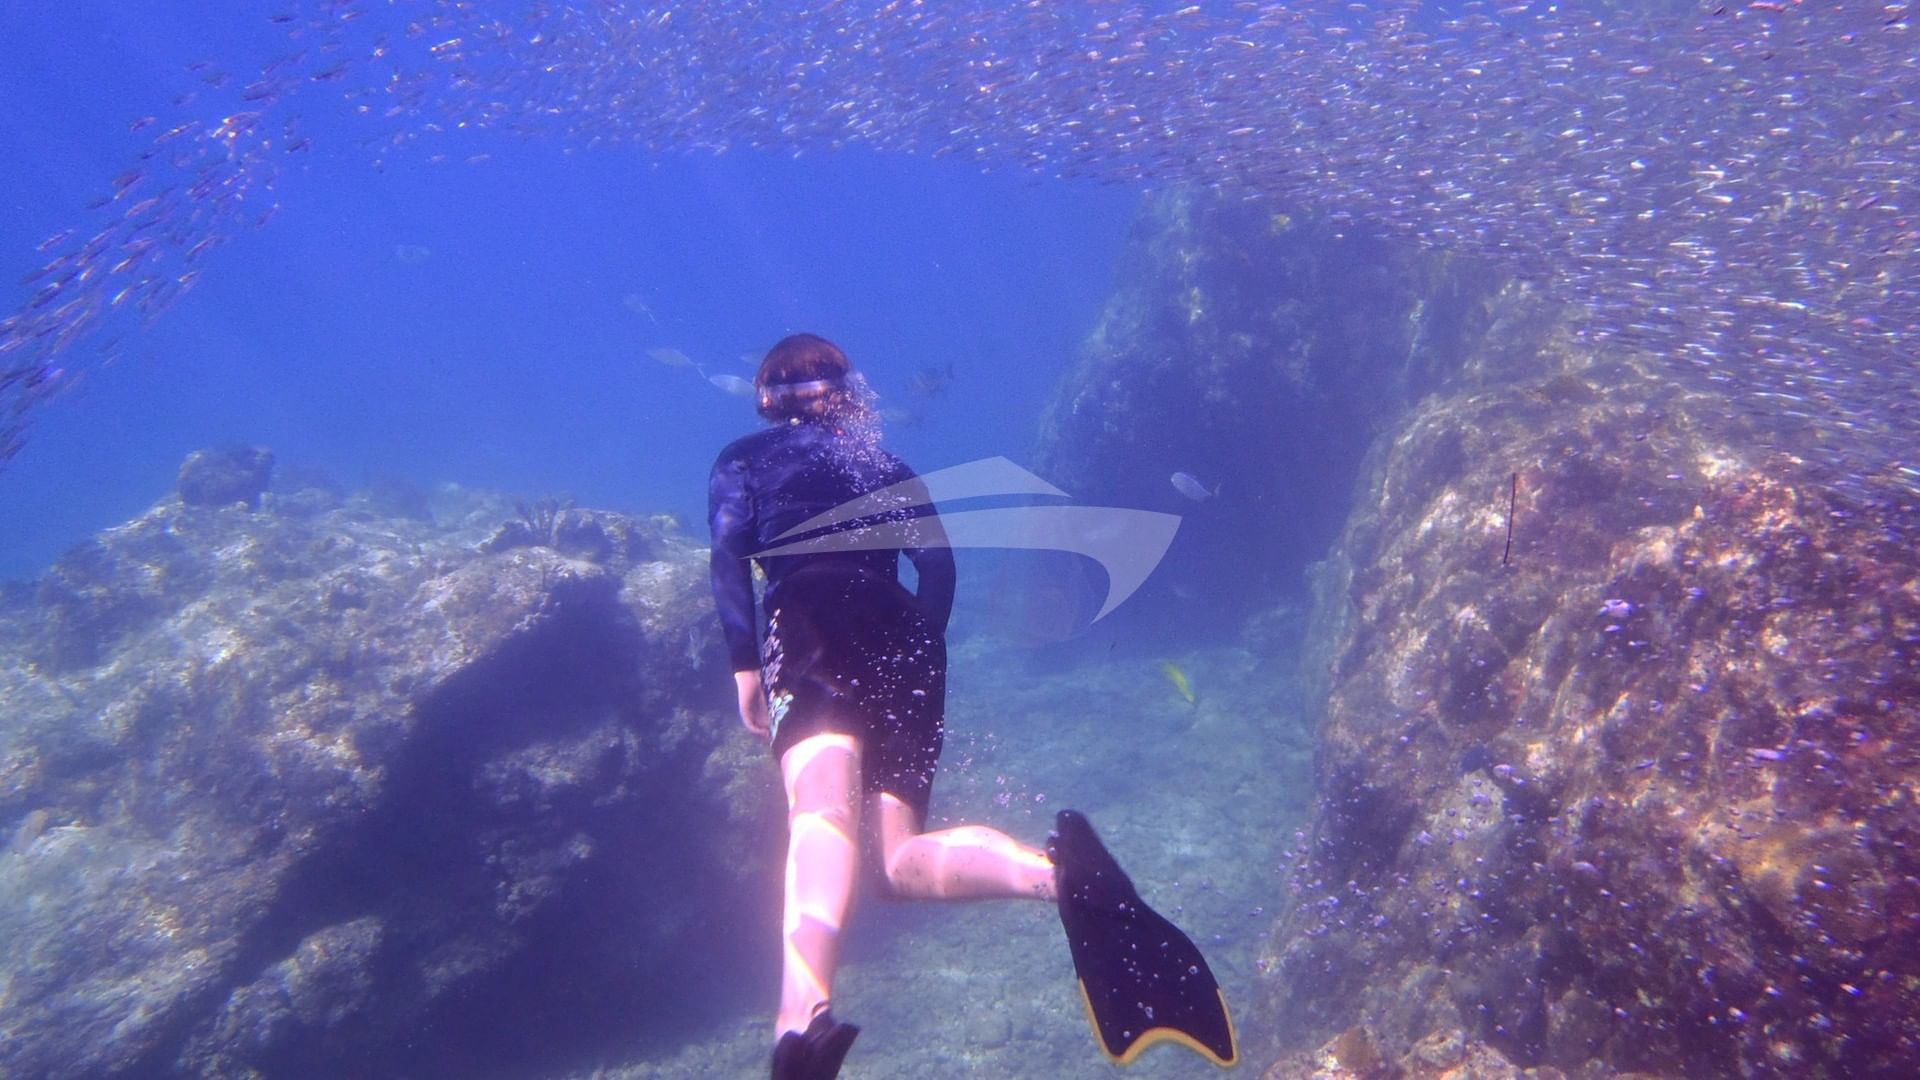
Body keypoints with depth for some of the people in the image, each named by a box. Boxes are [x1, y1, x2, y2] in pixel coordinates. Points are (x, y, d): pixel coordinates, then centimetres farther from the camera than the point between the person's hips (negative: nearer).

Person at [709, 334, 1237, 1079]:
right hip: (905, 632, 4)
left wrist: (745, 664, -1)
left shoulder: (744, 458, 23)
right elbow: (936, 562, 16)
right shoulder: (884, 465, 31)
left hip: (814, 618, -3)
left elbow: (729, 550, 3)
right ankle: (1059, 873, -29)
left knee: (824, 810, -29)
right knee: (901, 860, 0)